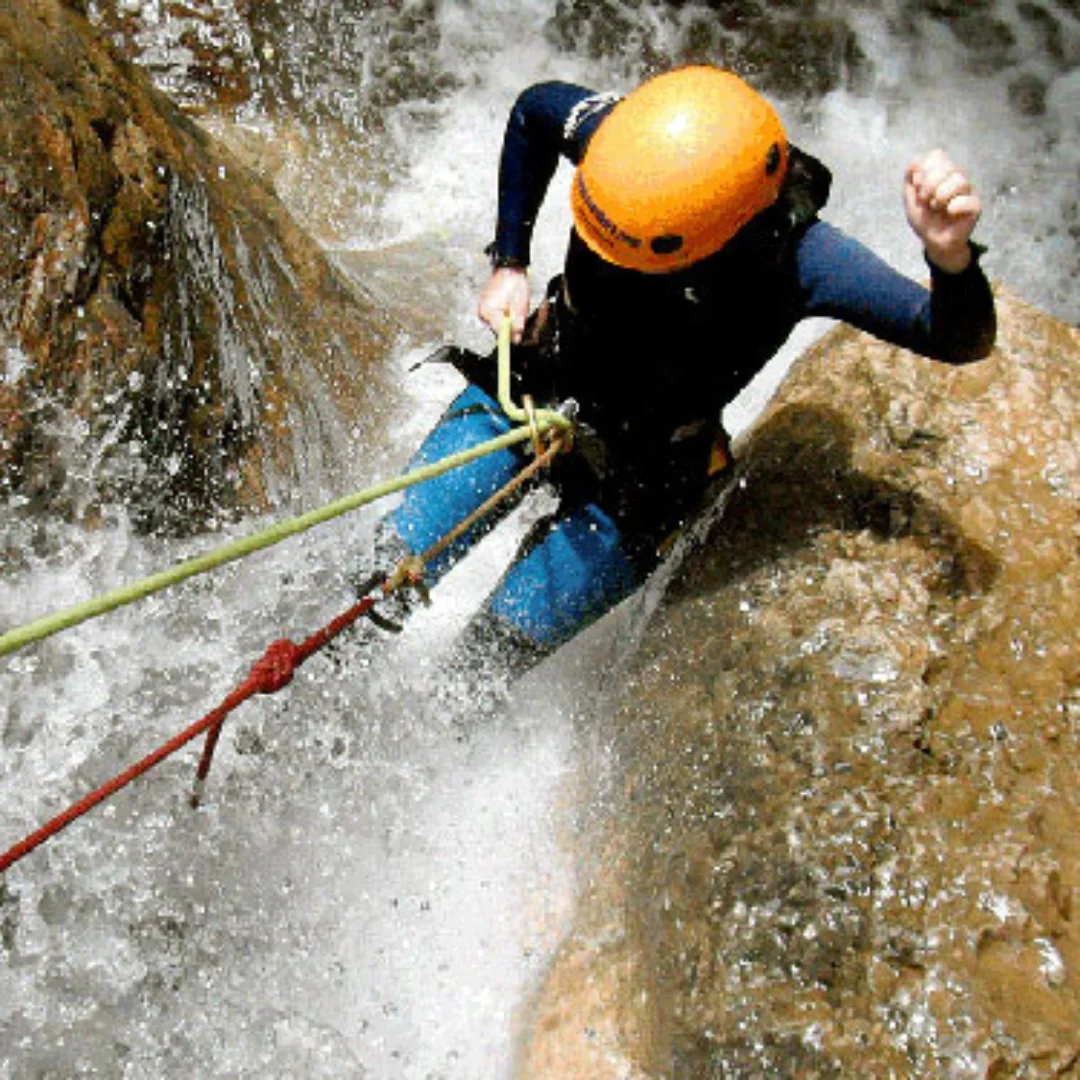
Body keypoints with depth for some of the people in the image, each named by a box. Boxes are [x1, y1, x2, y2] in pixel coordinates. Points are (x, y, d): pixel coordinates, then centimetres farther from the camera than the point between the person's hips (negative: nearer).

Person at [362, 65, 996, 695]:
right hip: (526, 392, 3)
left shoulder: (797, 257, -32)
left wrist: (952, 258, -54)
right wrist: (509, 262, -3)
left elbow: (963, 341, -31)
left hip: (638, 476, -3)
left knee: (501, 644, -4)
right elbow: (532, 111, 0)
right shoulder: (618, 135, -23)